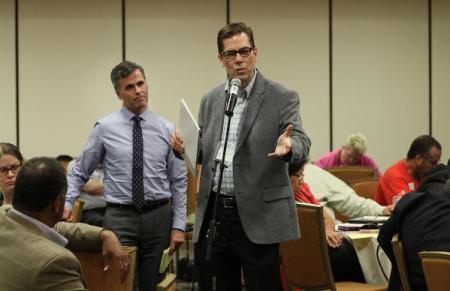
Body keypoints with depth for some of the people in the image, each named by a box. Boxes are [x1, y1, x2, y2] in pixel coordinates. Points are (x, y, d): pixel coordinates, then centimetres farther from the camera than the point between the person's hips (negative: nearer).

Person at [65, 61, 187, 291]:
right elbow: (80, 172, 6)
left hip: (158, 217, 2)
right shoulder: (105, 128, 0)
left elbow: (178, 182, 4)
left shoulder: (167, 129, 4)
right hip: (119, 217, -2)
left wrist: (179, 225, -2)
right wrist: (66, 203, -8)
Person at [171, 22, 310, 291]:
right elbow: (204, 150, 16)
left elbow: (302, 142, -13)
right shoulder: (210, 100, 12)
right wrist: (184, 145, -6)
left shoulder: (282, 97, -3)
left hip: (258, 215, -5)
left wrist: (288, 146, -36)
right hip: (212, 213, 5)